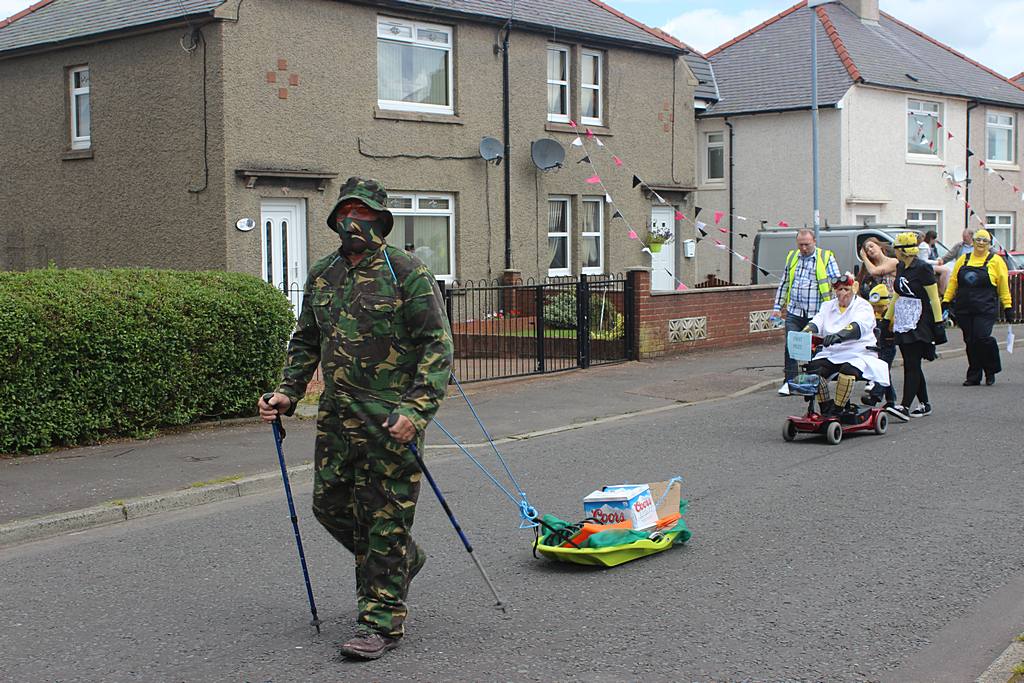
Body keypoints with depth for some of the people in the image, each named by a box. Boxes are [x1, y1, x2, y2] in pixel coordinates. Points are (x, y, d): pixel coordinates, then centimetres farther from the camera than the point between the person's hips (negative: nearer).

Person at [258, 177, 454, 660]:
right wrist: (287, 392, 7)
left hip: (390, 419, -7)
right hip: (337, 416, 7)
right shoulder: (321, 275, 11)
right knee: (330, 503, 13)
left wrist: (416, 408, -22)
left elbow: (437, 345, -12)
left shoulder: (406, 272, -8)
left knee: (385, 517, -2)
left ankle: (382, 620, 10)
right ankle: (402, 560, 37)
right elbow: (305, 342, 21)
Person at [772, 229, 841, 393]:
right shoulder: (792, 257, 12)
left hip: (817, 315, -3)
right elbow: (784, 284, 20)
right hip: (794, 313, 3)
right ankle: (789, 382, -1)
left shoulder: (826, 258, -1)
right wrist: (777, 307, 17)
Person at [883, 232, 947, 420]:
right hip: (902, 323, 8)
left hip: (919, 325, -8)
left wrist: (939, 324, -13)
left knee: (912, 365, -11)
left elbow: (934, 299, -11)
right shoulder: (901, 268, 12)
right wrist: (887, 320, 23)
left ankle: (905, 406, -16)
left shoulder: (922, 268, -11)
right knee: (911, 365, 9)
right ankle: (924, 404, 18)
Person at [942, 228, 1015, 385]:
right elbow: (953, 282, 16)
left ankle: (991, 371, 6)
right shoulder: (963, 260, 14)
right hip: (963, 309, 4)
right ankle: (973, 377, 13)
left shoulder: (996, 261, 4)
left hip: (985, 309, -4)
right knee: (970, 342, 5)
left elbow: (1003, 286, 3)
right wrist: (946, 300, 9)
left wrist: (1008, 307, 0)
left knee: (982, 338, -15)